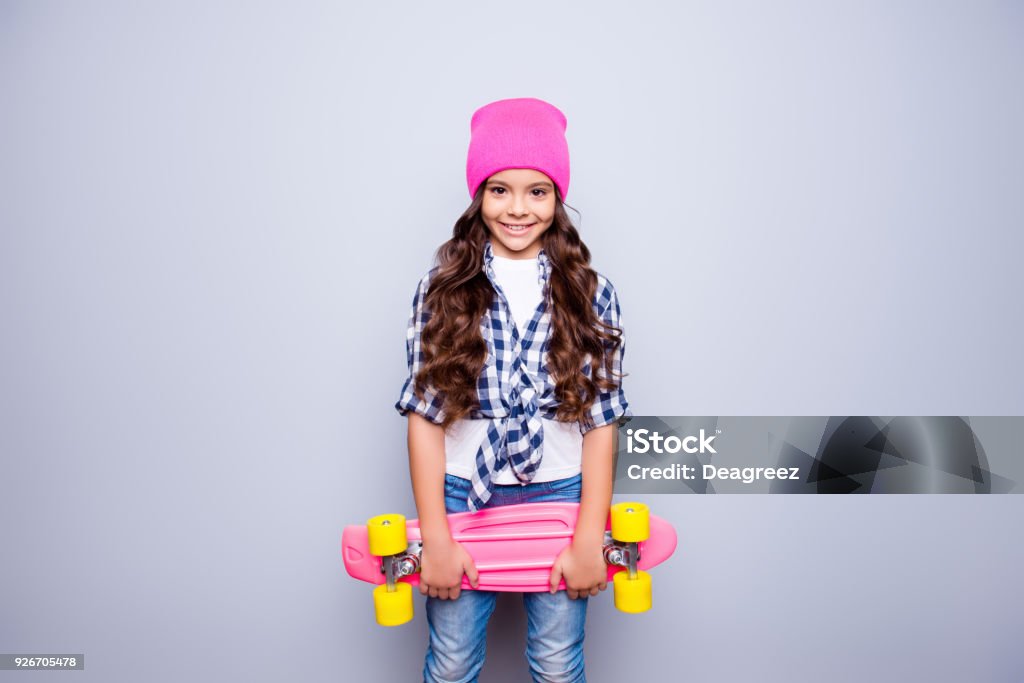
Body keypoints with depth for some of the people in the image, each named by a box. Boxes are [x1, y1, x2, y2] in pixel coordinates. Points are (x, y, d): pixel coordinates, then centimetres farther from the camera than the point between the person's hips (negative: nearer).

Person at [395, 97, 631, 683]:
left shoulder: (591, 295, -2)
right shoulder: (443, 289, -3)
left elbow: (601, 421, -2)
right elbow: (425, 415, -4)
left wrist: (590, 538, -5)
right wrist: (435, 537, -7)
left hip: (559, 496, 1)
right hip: (463, 494, 0)